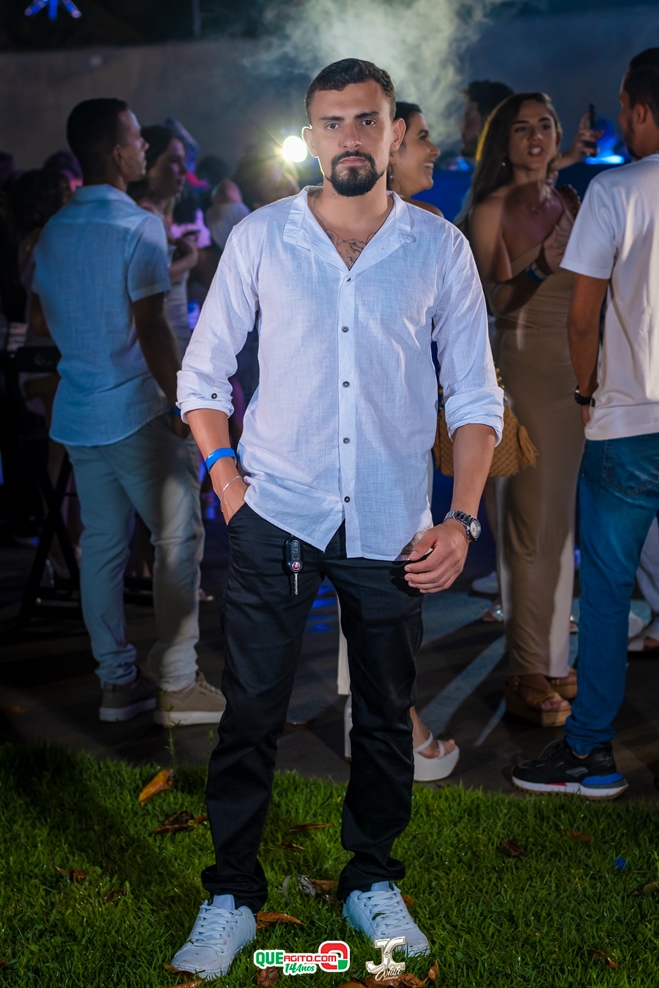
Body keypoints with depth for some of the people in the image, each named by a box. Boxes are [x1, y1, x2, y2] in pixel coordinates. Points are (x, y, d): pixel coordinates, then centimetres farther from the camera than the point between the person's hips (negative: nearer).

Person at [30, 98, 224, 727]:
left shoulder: (53, 232, 10)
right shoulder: (138, 227, -14)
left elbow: (44, 317, 18)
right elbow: (151, 331, -18)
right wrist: (183, 404, -12)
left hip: (77, 413, 8)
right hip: (137, 412, -7)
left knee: (101, 545, 11)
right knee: (178, 539, 1)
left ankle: (117, 682, 18)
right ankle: (177, 685, 4)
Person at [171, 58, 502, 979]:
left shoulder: (440, 248, 2)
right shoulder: (260, 237, 2)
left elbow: (476, 394, 4)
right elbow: (202, 372, 8)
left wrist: (462, 519, -4)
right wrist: (229, 485, -2)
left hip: (392, 524, 1)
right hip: (277, 517, -1)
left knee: (386, 716, 10)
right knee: (252, 712, 1)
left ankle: (373, 883, 29)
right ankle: (231, 896, 17)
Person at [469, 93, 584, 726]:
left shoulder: (569, 201, 16)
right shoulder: (493, 209, -3)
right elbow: (499, 300, -9)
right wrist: (541, 259, -23)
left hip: (579, 364, 6)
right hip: (527, 362, -6)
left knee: (561, 519, 10)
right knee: (534, 520, -6)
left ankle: (556, 663, 19)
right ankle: (529, 678, 1)